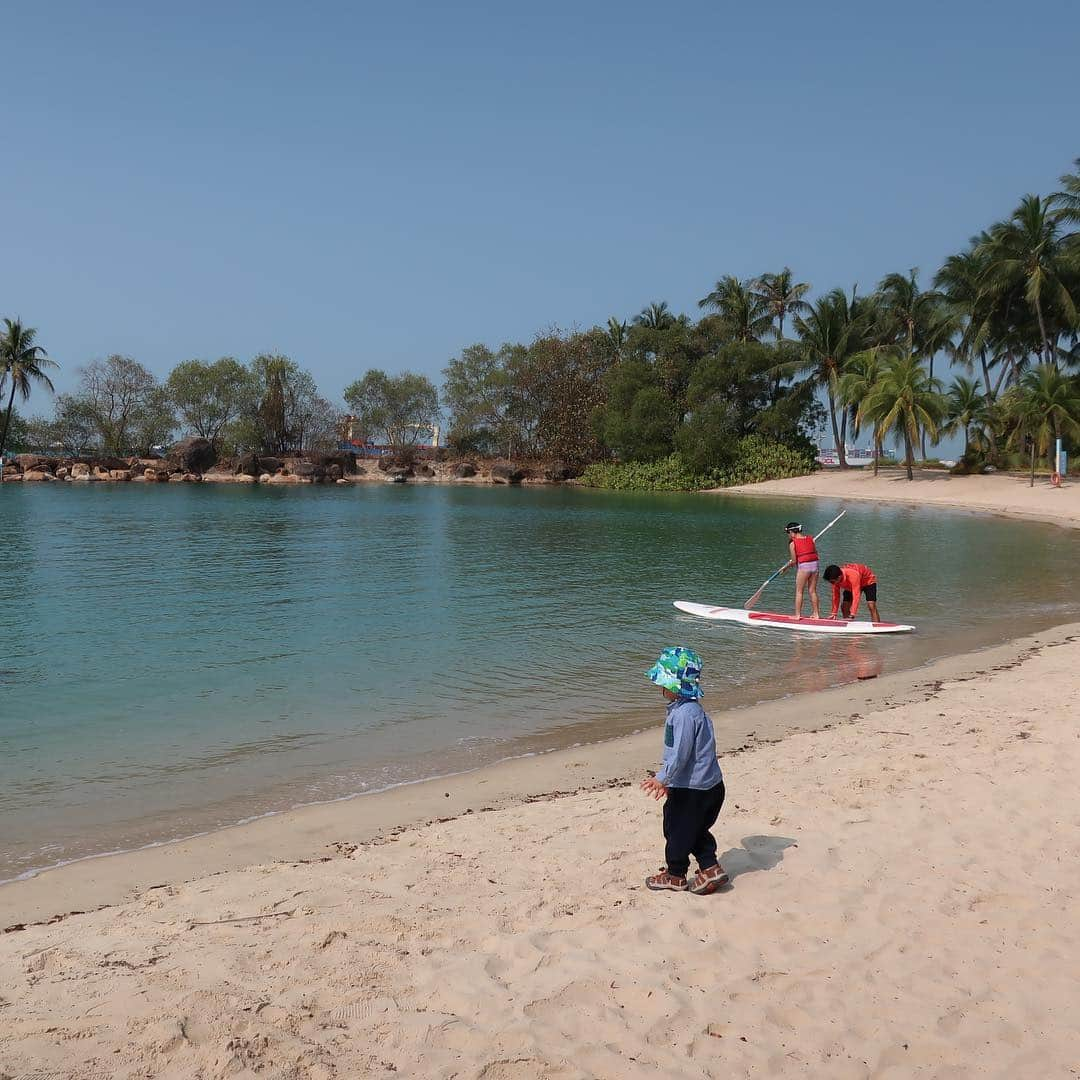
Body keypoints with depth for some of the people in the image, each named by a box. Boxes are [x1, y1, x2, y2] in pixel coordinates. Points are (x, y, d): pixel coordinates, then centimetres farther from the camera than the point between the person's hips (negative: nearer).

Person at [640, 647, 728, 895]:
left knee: (677, 829, 8)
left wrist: (662, 778, -15)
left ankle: (675, 876, 24)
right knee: (695, 830, 22)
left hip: (691, 789, -9)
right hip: (708, 784, 9)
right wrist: (664, 778, 18)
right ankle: (711, 868, 25)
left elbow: (680, 754, -25)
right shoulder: (690, 708, 9)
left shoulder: (685, 713, -25)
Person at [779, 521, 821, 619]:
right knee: (813, 591, 14)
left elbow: (794, 561, -4)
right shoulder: (811, 539, 9)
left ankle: (798, 615, 5)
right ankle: (816, 614, 16)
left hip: (803, 566, -5)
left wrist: (787, 567, 14)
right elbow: (815, 553, 10)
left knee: (799, 591, 6)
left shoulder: (792, 543, -5)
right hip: (815, 564, 5)